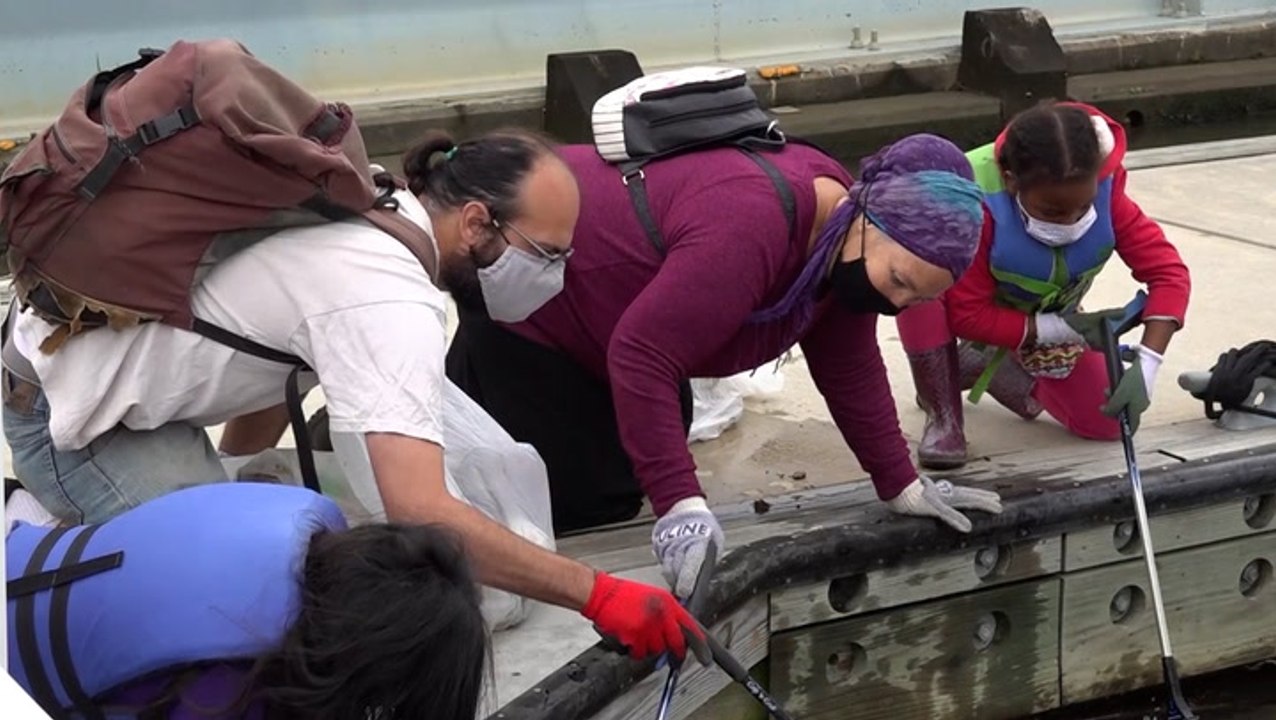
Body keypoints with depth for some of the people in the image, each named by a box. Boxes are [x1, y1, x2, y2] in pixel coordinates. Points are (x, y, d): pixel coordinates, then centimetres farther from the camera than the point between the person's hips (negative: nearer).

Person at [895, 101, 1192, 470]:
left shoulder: (1103, 191, -30)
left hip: (1049, 318, 4)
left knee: (1105, 423, -7)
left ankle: (992, 366, 18)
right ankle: (944, 417, -18)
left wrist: (1145, 366, -41)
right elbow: (968, 315, -33)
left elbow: (1168, 272, -29)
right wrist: (1059, 330, -35)